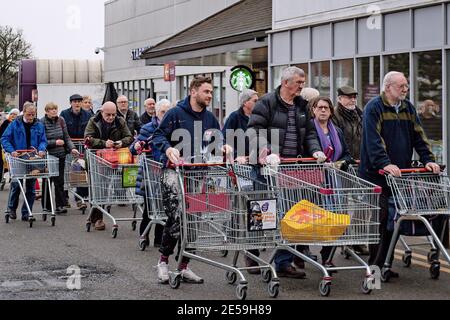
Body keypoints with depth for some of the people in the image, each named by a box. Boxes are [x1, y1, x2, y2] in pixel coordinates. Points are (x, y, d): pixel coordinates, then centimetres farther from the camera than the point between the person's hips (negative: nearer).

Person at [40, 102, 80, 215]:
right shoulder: (42, 122, -8)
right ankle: (46, 206, 17)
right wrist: (55, 142, -16)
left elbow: (66, 137, 9)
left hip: (60, 155, 4)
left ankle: (60, 205, 2)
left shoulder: (61, 120, 6)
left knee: (60, 181, 0)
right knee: (47, 181, 7)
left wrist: (72, 148, -4)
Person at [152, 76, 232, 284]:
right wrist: (168, 148, -23)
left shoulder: (209, 118, 13)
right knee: (176, 218, -14)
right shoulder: (176, 114, -3)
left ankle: (184, 266, 14)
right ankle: (163, 260, 6)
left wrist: (223, 147, -1)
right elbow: (158, 136, -4)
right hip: (174, 171, -6)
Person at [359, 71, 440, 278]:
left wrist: (428, 160, 0)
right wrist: (385, 164, -29)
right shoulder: (374, 108, -8)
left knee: (393, 221, 6)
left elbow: (418, 136, 13)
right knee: (380, 219, -6)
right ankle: (375, 265, 2)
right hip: (376, 174, -6)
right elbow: (373, 140, -18)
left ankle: (384, 265, 13)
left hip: (399, 174, 6)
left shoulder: (408, 109, 14)